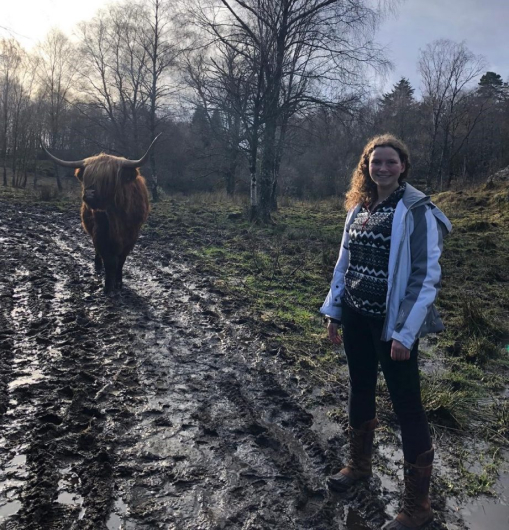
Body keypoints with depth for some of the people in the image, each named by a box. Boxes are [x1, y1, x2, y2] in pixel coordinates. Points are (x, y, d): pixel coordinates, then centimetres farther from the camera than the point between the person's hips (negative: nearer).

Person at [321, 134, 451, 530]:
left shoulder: (417, 211, -12)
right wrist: (333, 311, 10)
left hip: (392, 323, -6)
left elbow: (426, 275, -15)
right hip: (356, 317, 6)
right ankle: (360, 464, 43)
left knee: (407, 407, 4)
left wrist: (405, 332, -18)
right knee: (360, 390, 20)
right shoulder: (359, 207, 6)